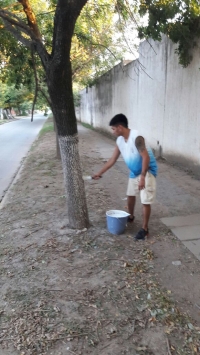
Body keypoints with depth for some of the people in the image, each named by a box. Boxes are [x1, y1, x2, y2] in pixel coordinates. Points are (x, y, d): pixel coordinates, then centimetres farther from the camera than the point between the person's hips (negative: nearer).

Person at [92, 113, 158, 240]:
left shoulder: (136, 138, -29)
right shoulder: (120, 141, -3)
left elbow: (146, 157, -30)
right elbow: (112, 159, 5)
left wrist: (142, 177, -32)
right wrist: (100, 173, 7)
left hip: (147, 171, -8)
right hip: (135, 171, 8)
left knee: (146, 201, -6)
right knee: (130, 195, 20)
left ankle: (145, 229, 6)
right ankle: (131, 217, 44)